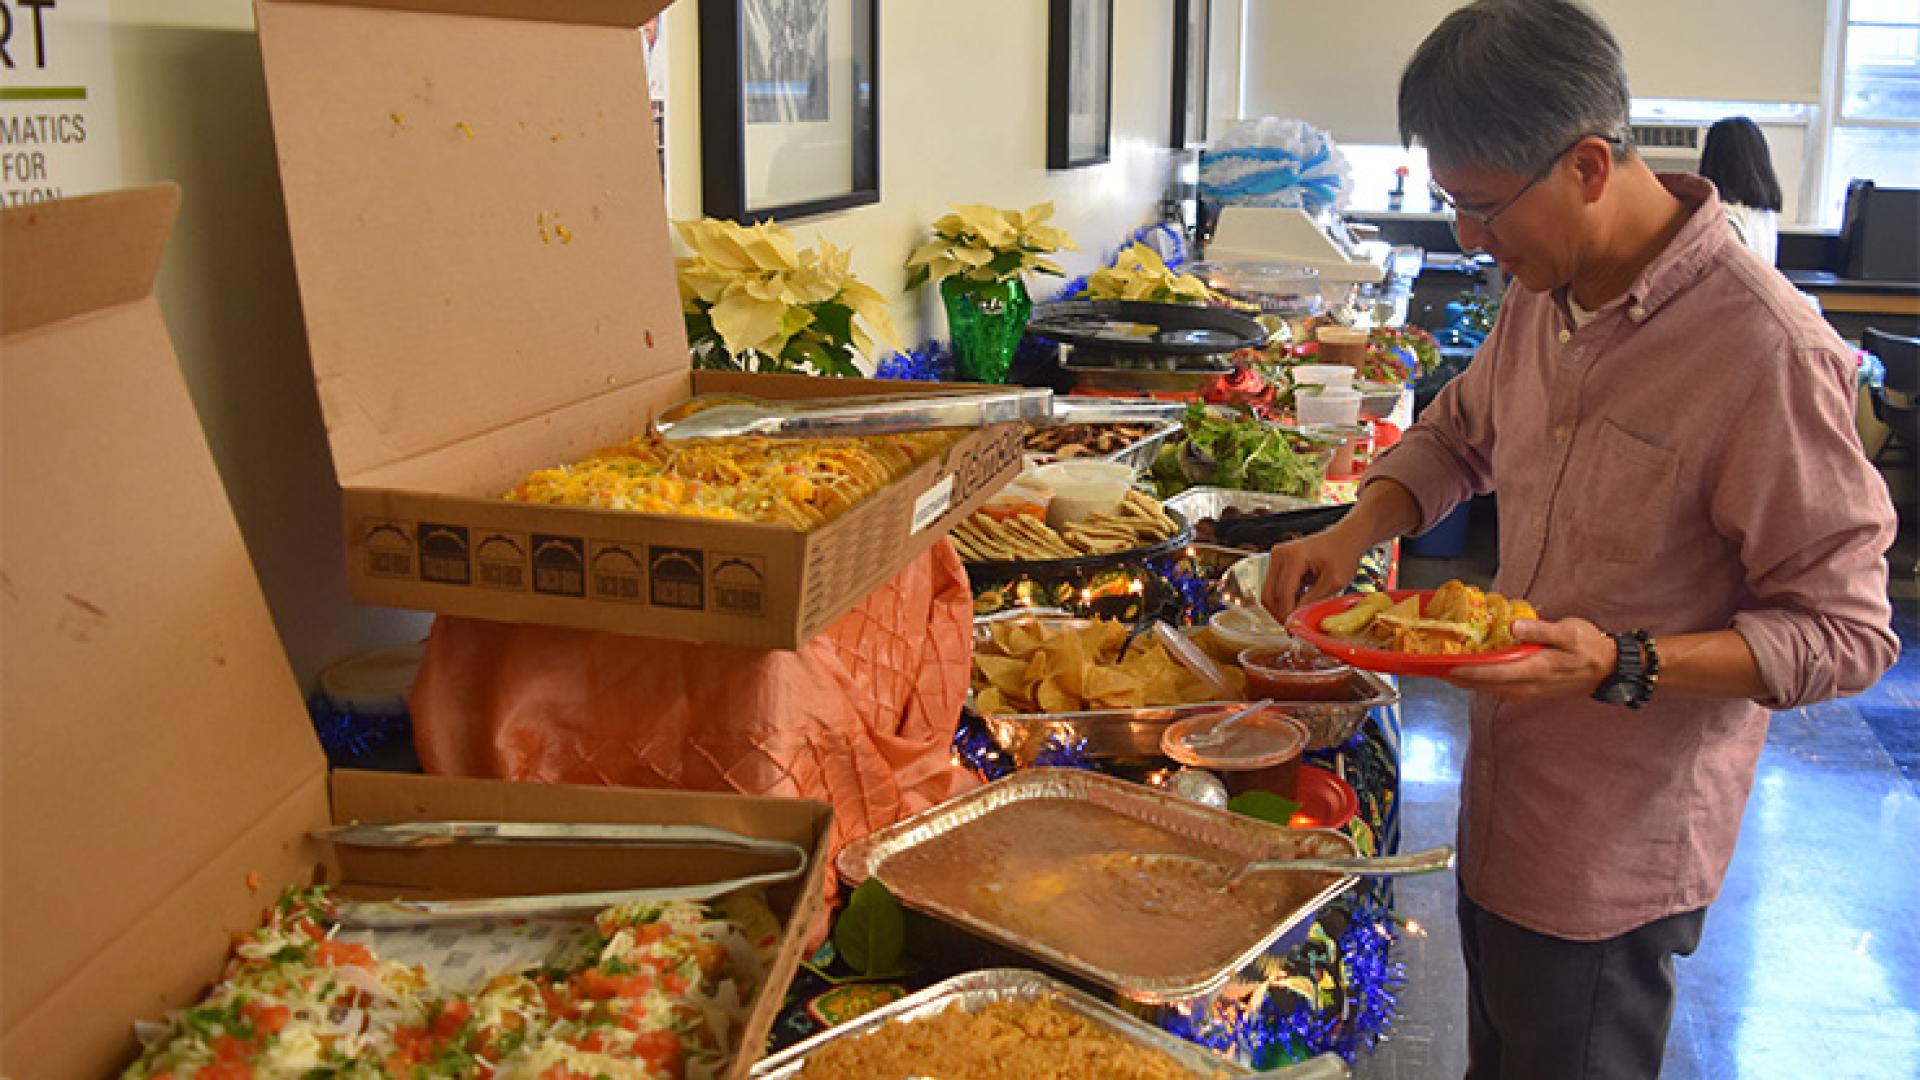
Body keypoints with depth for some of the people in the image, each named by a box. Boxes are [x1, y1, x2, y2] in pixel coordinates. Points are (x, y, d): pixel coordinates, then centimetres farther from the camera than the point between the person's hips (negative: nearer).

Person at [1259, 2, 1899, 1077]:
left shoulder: (1767, 353, -25)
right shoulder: (1546, 294, -1)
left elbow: (1847, 635, -19)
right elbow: (1458, 432, 18)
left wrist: (1623, 667, -30)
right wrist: (1356, 532, 0)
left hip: (1615, 858, -7)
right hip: (1505, 792, 7)